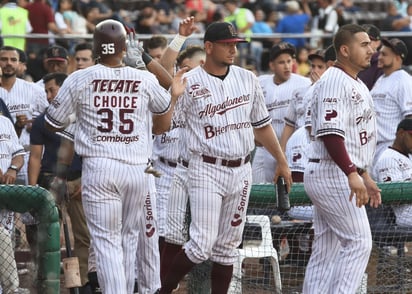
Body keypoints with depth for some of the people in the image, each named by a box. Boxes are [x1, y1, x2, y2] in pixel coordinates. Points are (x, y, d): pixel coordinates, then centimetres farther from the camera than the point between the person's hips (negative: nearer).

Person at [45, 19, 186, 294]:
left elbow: (53, 124, 8)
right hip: (138, 168, 2)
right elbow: (165, 113, 21)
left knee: (107, 240, -2)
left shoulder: (78, 80, -1)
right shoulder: (146, 80, 3)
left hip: (98, 168, -2)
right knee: (131, 236, 15)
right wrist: (175, 94, 39)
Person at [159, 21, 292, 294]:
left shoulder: (247, 79, 8)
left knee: (227, 248, 9)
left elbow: (262, 125, 17)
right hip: (206, 171, -5)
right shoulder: (189, 83, -7)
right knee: (202, 245, -11)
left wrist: (282, 161, 19)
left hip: (241, 172, 5)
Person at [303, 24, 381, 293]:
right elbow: (330, 132, -24)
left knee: (327, 250, 8)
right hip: (333, 174, -10)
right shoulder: (334, 81, -14)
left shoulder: (357, 85, 19)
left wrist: (365, 176, 23)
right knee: (359, 241, -11)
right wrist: (352, 174, -31)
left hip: (343, 175, 10)